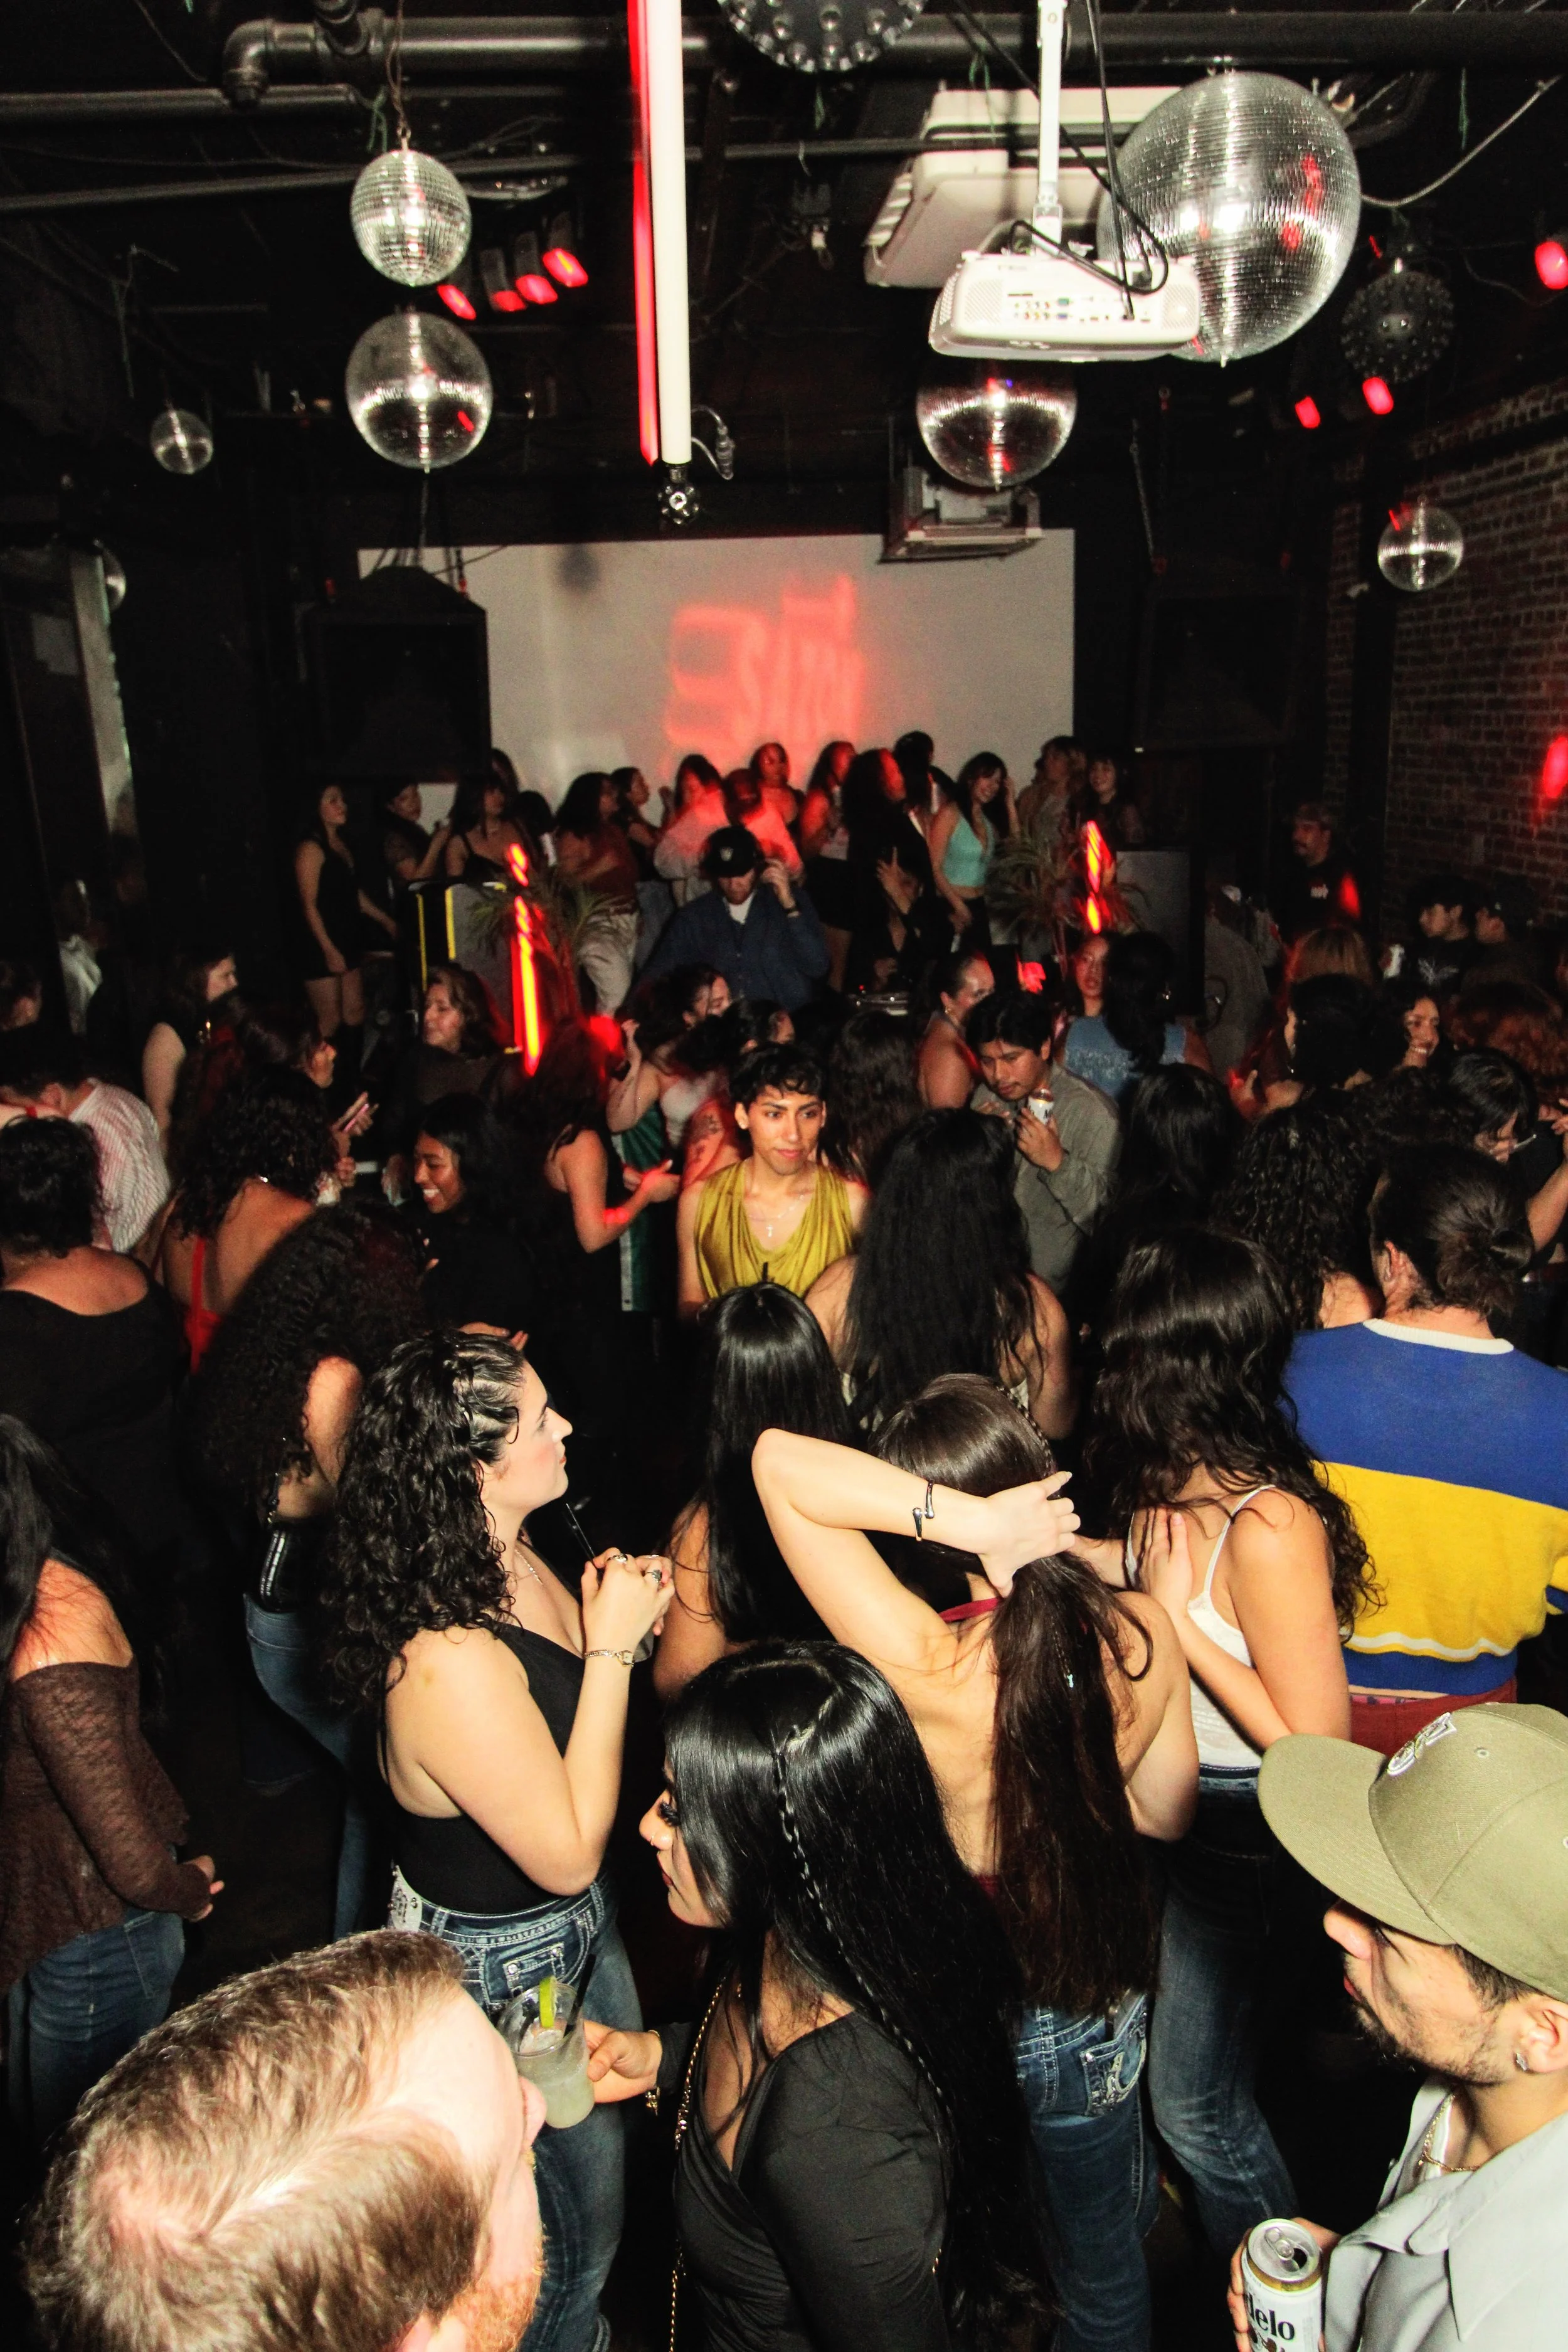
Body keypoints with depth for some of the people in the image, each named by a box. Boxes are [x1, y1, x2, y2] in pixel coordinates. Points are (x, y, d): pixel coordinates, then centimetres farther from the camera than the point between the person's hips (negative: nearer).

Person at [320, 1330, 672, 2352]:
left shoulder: (511, 1559, -11)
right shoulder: (450, 1662, -38)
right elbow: (569, 1854, -29)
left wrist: (618, 1616, -12)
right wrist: (610, 1646, -29)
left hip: (580, 1922, 9)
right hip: (503, 1968, -8)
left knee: (623, 2137, 31)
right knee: (577, 2234, 17)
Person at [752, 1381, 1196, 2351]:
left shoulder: (928, 1668, -35)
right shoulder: (1143, 1629, -22)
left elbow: (779, 1459, -38)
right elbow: (1169, 1810, -5)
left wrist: (971, 1522, -41)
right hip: (1110, 2003, 4)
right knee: (1106, 2262, 33)